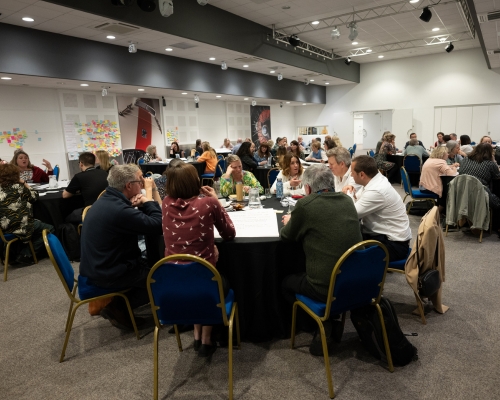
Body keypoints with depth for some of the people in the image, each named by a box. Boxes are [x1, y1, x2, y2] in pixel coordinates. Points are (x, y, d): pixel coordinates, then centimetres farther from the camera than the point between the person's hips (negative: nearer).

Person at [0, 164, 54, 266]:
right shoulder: (18, 187, -6)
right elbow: (34, 196, 5)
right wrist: (24, 183, 13)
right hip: (19, 228, -7)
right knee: (49, 229, 8)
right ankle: (24, 256, 5)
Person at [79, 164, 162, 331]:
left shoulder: (108, 200, 4)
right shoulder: (118, 210, -30)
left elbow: (141, 221, 11)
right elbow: (158, 225, -27)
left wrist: (139, 204, -11)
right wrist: (149, 193, -17)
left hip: (99, 266, 10)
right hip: (108, 274, -10)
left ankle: (119, 304, 15)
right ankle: (118, 308, 7)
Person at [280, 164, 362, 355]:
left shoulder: (305, 204, -13)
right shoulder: (347, 200, 5)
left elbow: (286, 236, 2)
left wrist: (288, 222, 23)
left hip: (327, 288, -6)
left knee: (286, 283, 23)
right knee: (304, 268, 31)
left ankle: (324, 324, 13)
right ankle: (332, 320, 23)